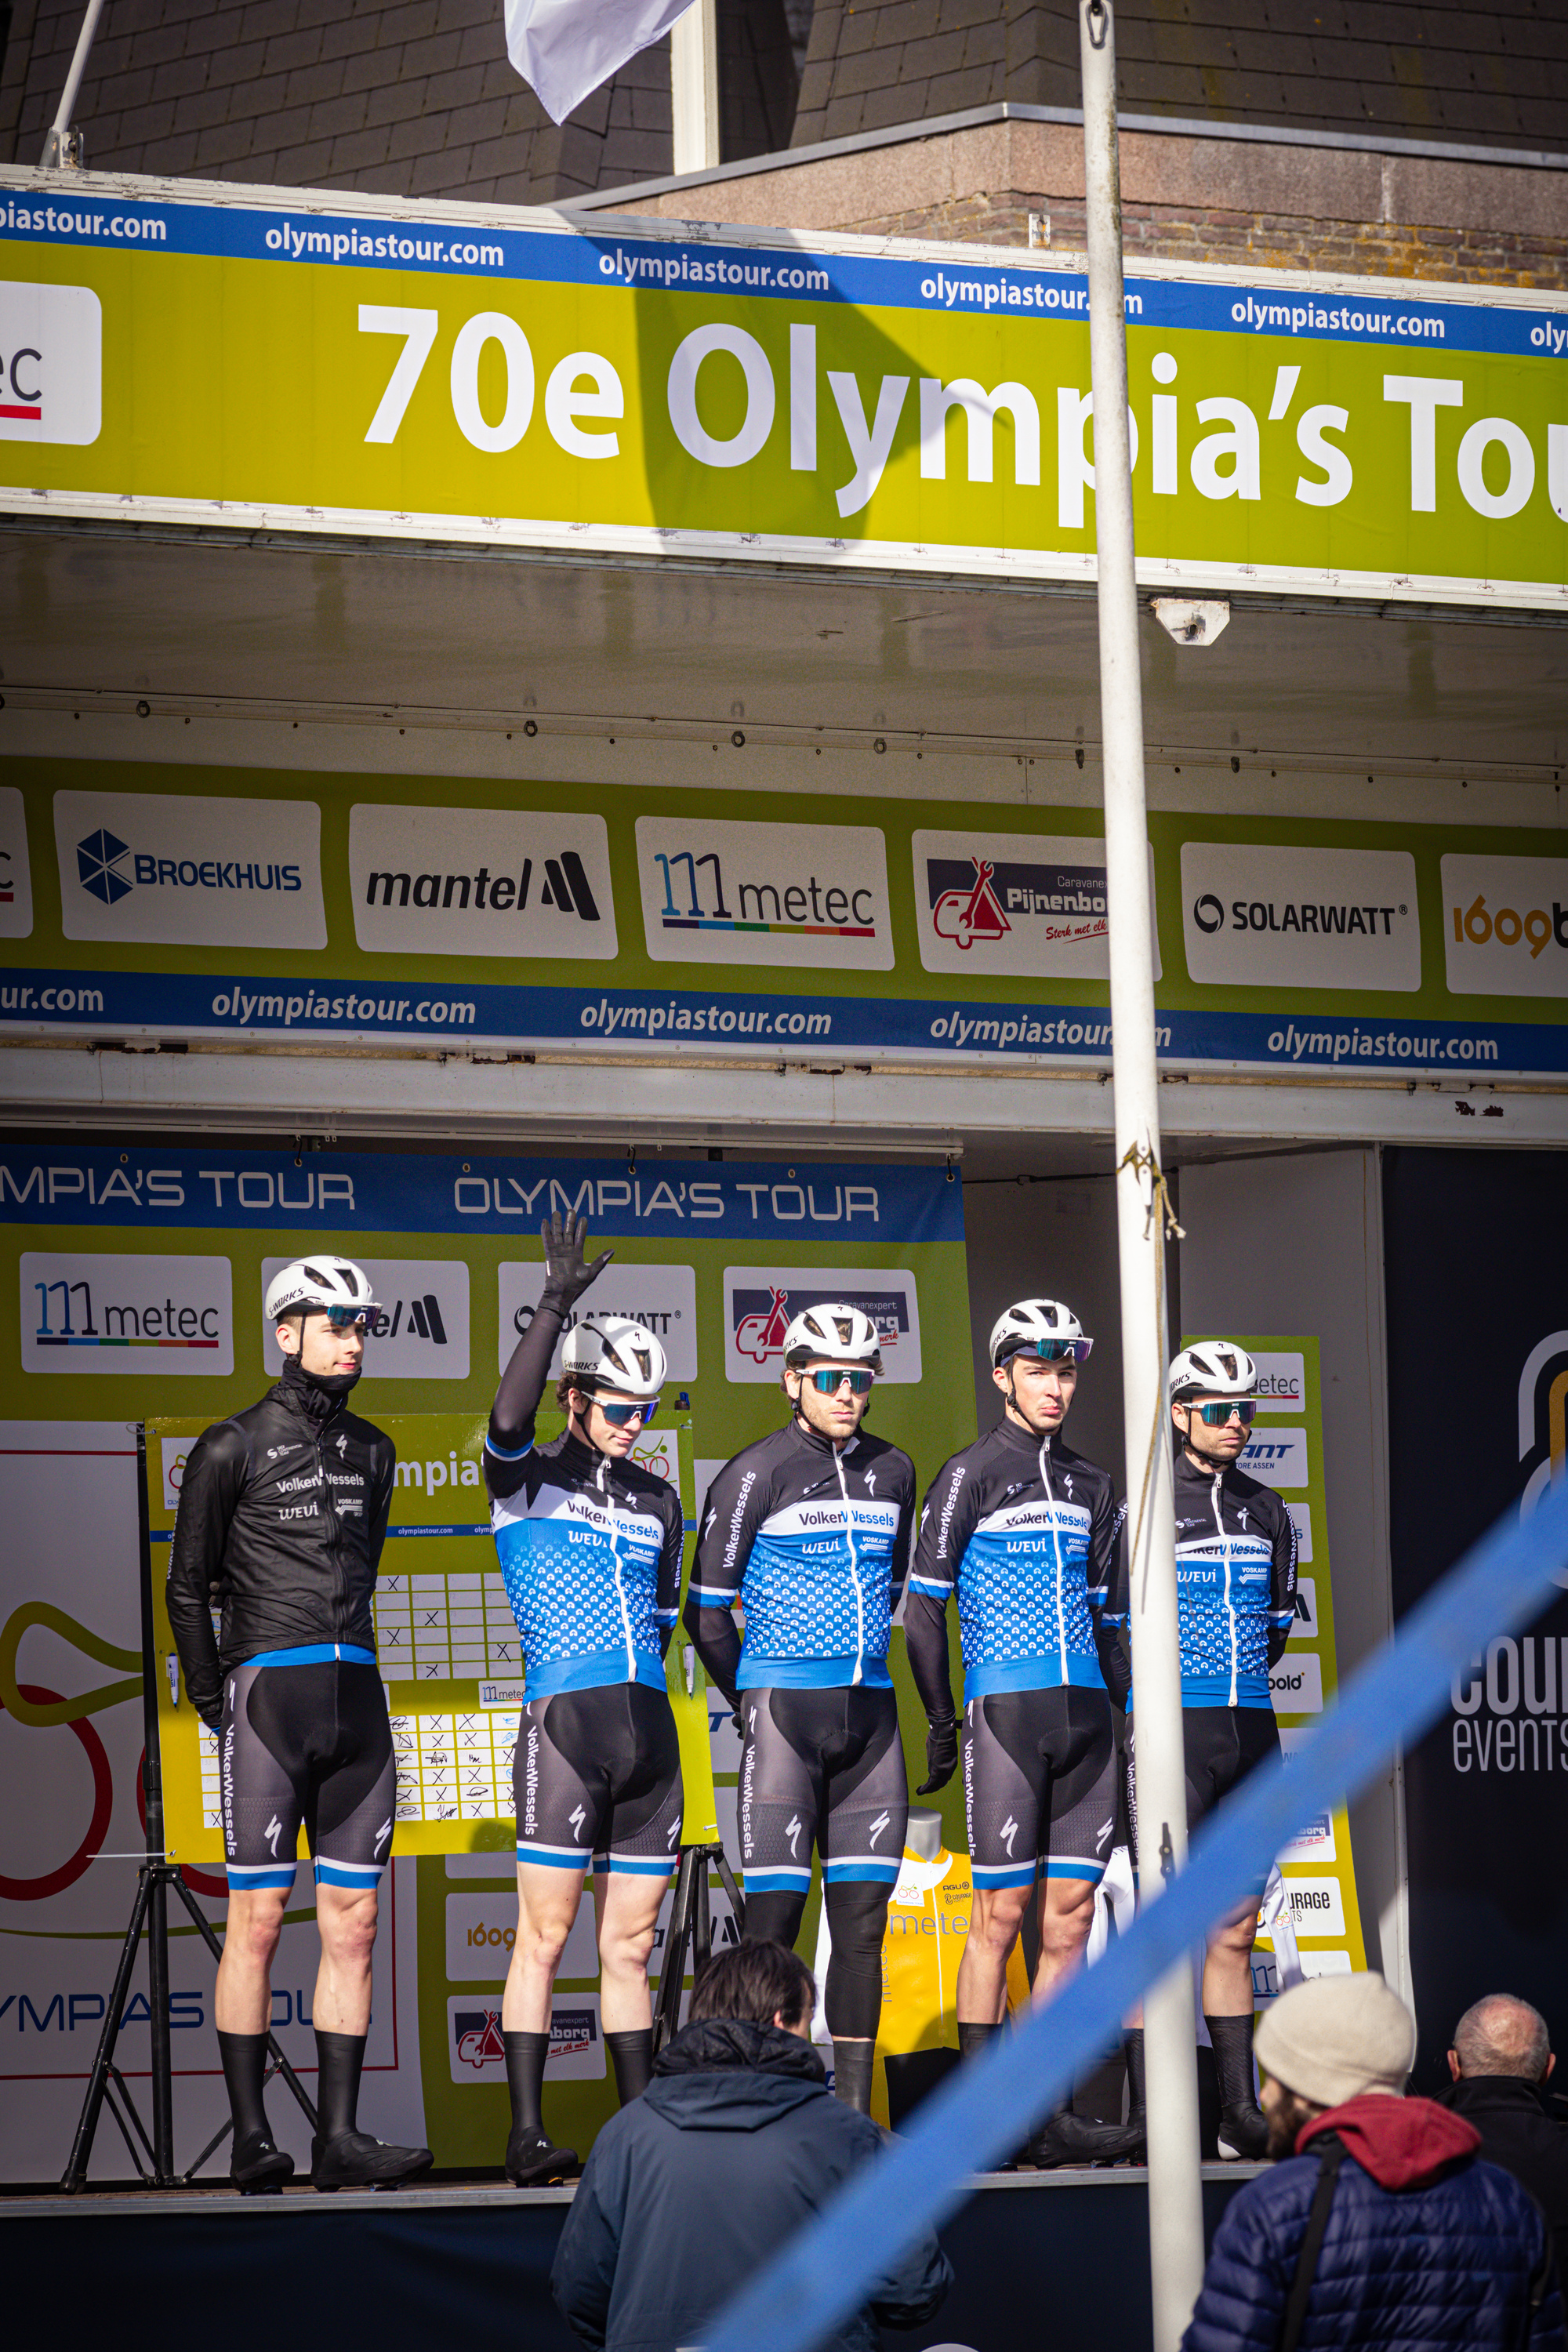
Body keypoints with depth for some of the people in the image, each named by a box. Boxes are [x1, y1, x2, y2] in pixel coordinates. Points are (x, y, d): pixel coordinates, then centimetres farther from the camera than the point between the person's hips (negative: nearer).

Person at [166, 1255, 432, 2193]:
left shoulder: (372, 1452, 15)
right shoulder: (234, 1449, 0)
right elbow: (189, 1587, 3)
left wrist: (345, 1665, 15)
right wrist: (218, 1703, 0)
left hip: (356, 1698, 5)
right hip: (268, 1695, -5)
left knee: (353, 1921, 2)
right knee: (259, 1920, -6)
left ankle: (340, 2136, 3)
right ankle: (252, 2141, -4)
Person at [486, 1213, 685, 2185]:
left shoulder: (658, 1501, 18)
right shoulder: (528, 1477, 2)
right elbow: (509, 1416, -20)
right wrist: (556, 1304, -27)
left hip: (647, 1729, 5)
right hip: (562, 1719, -5)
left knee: (631, 1941, 8)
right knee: (546, 1932, -6)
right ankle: (528, 2134, -5)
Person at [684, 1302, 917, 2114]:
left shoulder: (891, 1472, 11)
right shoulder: (755, 1474, -5)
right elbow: (706, 1608, -1)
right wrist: (754, 1704, 4)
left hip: (869, 1712, 5)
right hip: (783, 1710, -5)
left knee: (863, 1918, 4)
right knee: (775, 1913, -8)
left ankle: (853, 2109, 7)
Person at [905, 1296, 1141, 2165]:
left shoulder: (1090, 1485, 16)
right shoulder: (970, 1475, -2)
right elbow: (923, 1606, -3)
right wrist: (939, 1722, -6)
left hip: (1085, 1711, 6)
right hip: (1006, 1710, -6)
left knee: (1070, 1917, 3)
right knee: (1001, 1914, -7)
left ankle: (1050, 2115, 6)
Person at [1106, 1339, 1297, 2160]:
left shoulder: (1266, 1510, 14)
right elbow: (1106, 1622, -4)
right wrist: (1141, 1702, -3)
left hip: (1251, 1731, 6)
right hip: (1172, 1731, -6)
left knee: (1234, 1931, 9)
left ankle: (1240, 2111, 12)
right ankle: (1149, 2115, -7)